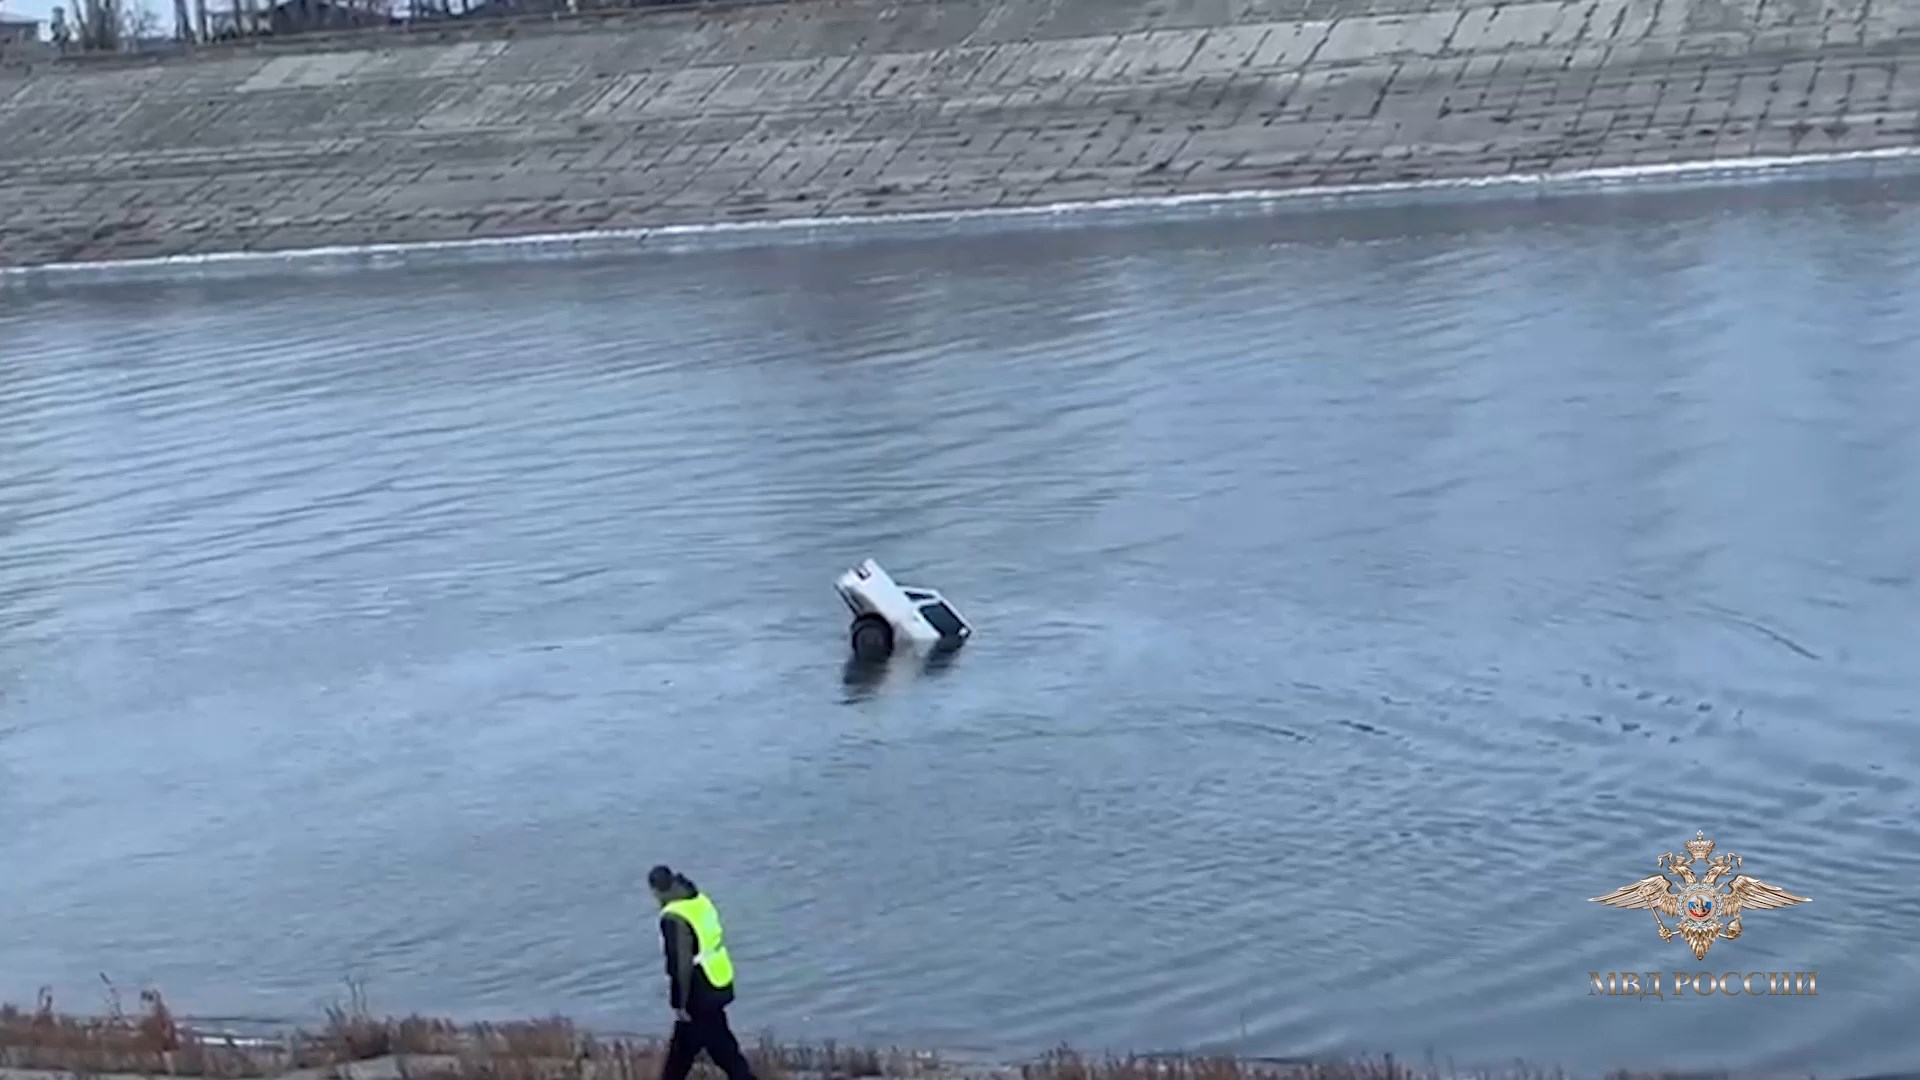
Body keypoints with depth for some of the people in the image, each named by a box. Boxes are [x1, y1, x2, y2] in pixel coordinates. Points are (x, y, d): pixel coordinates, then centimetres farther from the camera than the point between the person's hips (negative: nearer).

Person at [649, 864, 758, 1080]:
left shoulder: (674, 918, -21)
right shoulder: (700, 901, 4)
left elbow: (684, 964, -23)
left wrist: (682, 1004, -14)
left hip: (700, 994, -9)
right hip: (719, 984, 9)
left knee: (724, 1050, -1)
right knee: (682, 1045, 20)